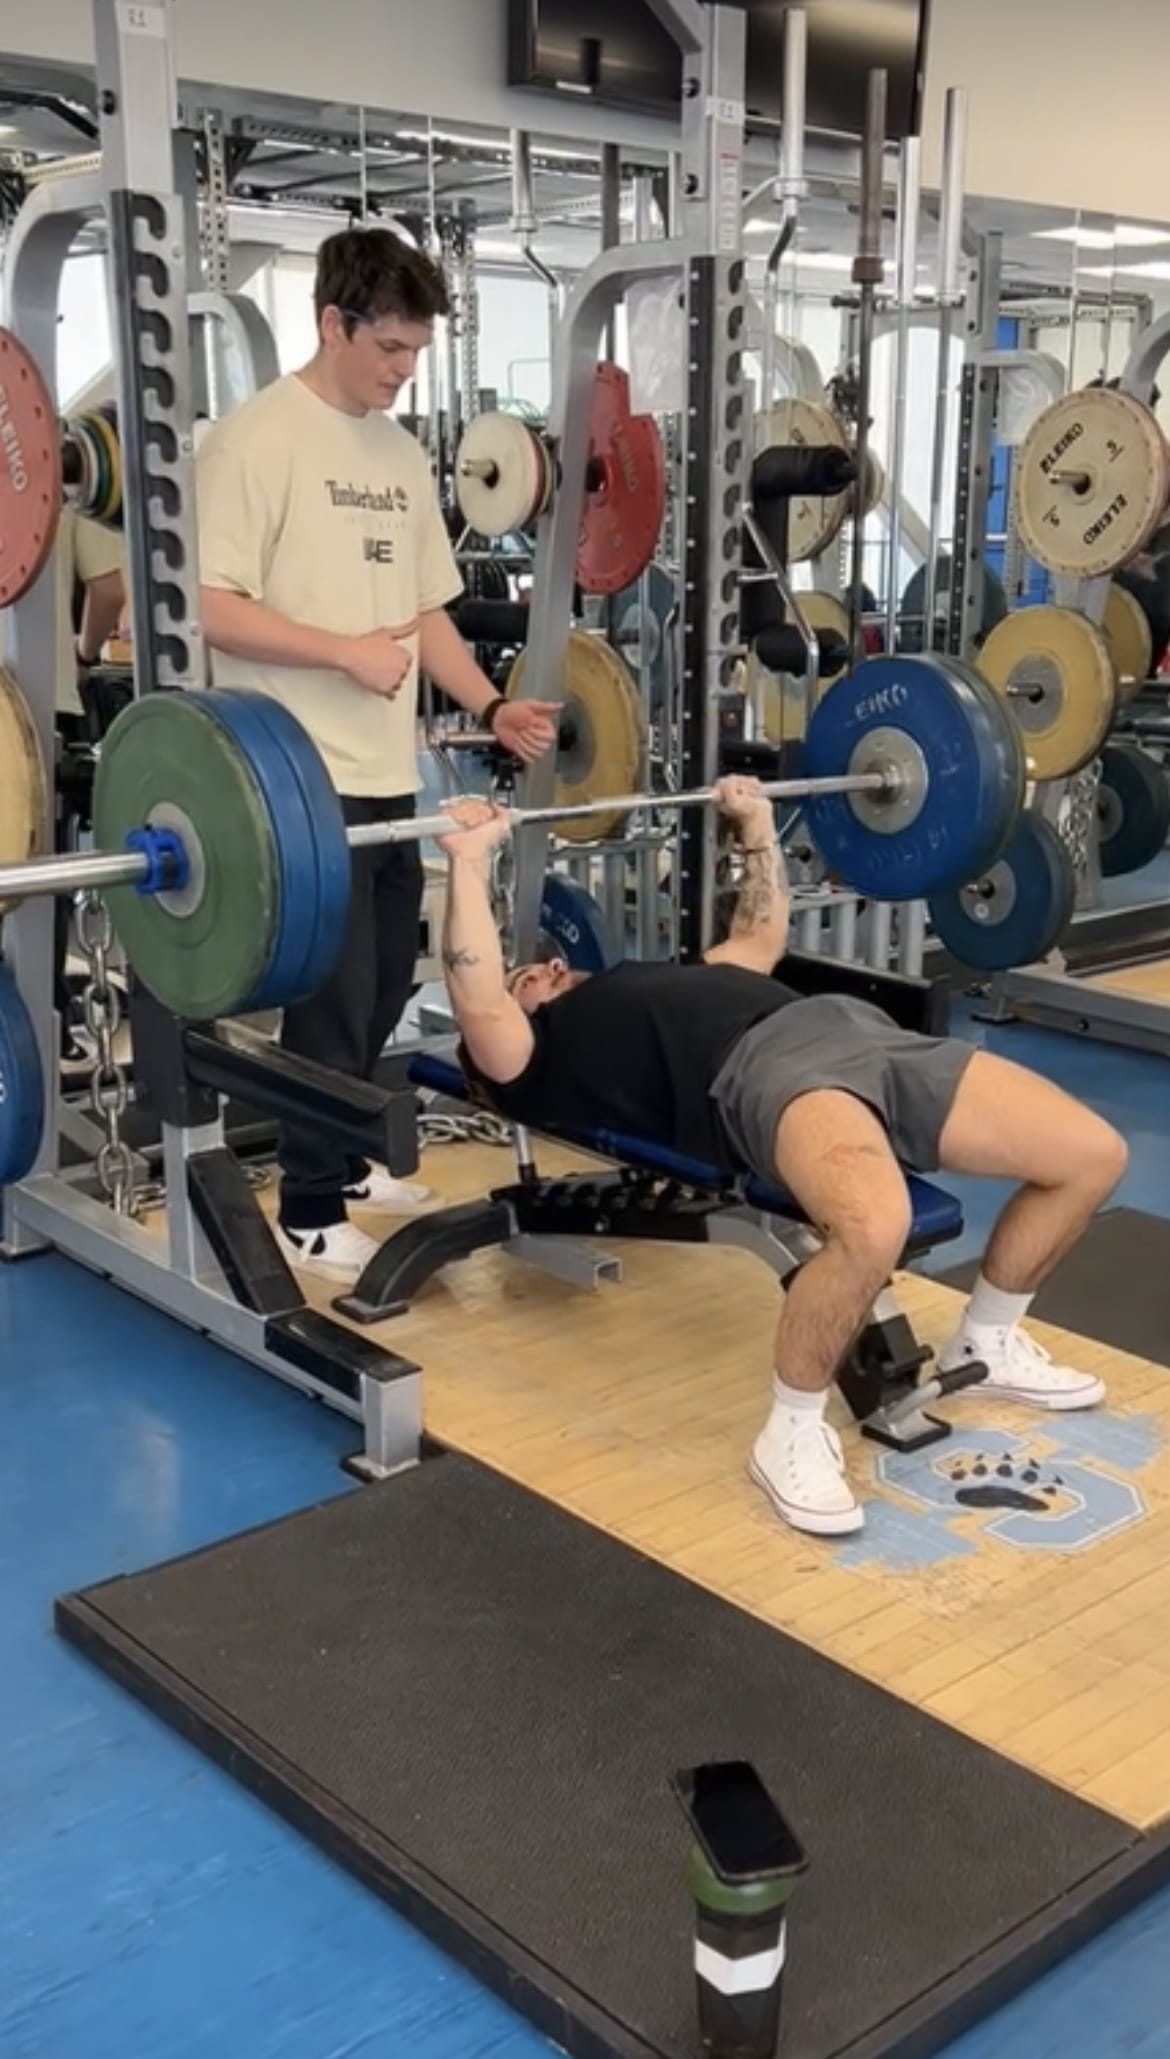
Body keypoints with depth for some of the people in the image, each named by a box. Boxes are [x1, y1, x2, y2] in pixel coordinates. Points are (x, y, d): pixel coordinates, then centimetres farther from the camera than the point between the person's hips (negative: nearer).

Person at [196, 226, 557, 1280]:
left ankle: (343, 1161, 32)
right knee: (334, 997, -4)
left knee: (383, 989, 15)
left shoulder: (403, 453, 15)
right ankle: (310, 1214, 8)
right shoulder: (256, 439, -9)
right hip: (304, 778, -8)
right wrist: (346, 650, -20)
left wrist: (490, 706, 6)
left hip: (391, 773, 8)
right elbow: (211, 606, -16)